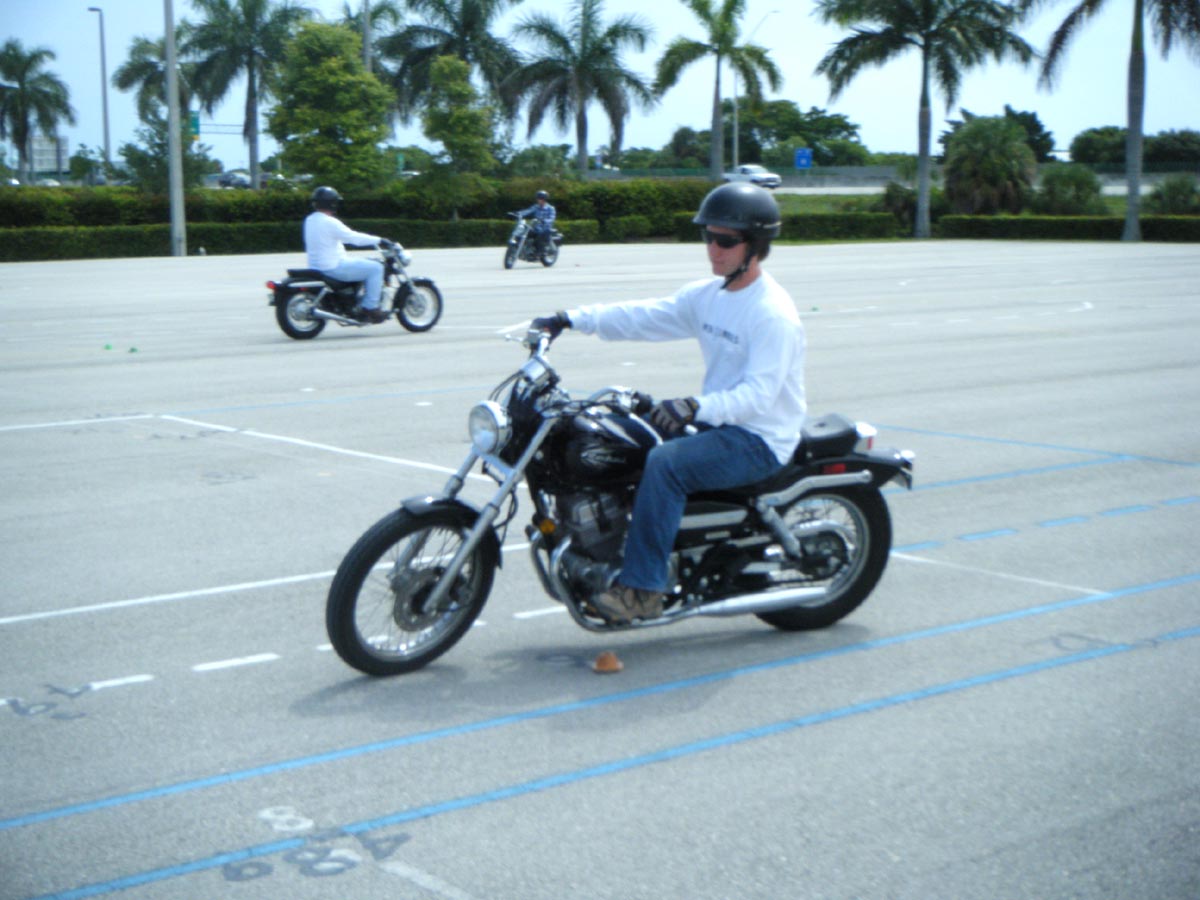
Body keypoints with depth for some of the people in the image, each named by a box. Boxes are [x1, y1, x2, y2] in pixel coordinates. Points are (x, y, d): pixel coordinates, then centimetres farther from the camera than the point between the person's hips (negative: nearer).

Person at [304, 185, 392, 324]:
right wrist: (378, 241, -10)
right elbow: (352, 237, -20)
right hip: (333, 268, -10)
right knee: (375, 268, -7)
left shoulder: (310, 220, 11)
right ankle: (370, 308, -7)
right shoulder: (329, 222, -19)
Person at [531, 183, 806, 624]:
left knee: (665, 463, -30)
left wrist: (695, 407, -41)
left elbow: (758, 395, -27)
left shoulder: (774, 315, -19)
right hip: (716, 423, 9)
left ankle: (641, 588, -26)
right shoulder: (707, 294, 8)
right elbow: (645, 316, 4)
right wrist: (572, 318, -7)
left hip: (761, 441, -9)